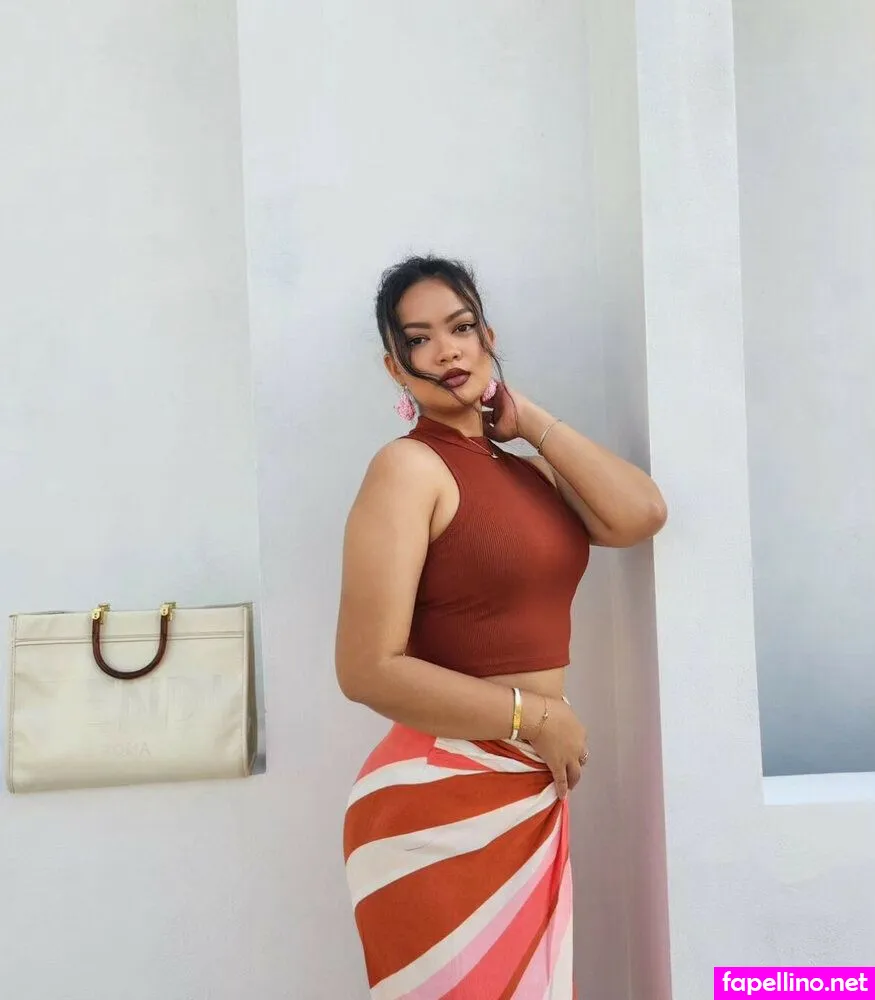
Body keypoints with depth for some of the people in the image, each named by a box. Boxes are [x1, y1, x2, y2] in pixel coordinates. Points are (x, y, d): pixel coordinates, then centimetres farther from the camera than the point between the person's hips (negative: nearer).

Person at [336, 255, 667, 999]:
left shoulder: (523, 469, 10)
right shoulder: (409, 467, -13)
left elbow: (642, 516, -6)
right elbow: (368, 670, -20)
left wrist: (532, 420, -1)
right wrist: (536, 718, -13)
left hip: (531, 797, 8)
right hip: (442, 802, -7)